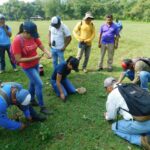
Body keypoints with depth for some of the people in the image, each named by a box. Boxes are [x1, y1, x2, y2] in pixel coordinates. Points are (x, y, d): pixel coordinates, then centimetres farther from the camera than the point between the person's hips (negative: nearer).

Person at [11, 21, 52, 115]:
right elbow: (18, 59, -24)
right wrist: (34, 57, -28)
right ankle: (42, 107, 9)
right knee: (39, 84, -7)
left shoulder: (34, 37, -7)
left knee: (33, 82, 21)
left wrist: (48, 53, -28)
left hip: (36, 64, 7)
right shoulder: (17, 41, -24)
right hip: (27, 67, -7)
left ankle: (31, 100, 45)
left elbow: (43, 48, -5)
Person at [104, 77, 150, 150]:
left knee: (115, 127, 18)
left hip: (139, 124, -7)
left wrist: (107, 116, 35)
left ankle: (141, 140, 1)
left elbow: (111, 116, 12)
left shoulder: (112, 95, 0)